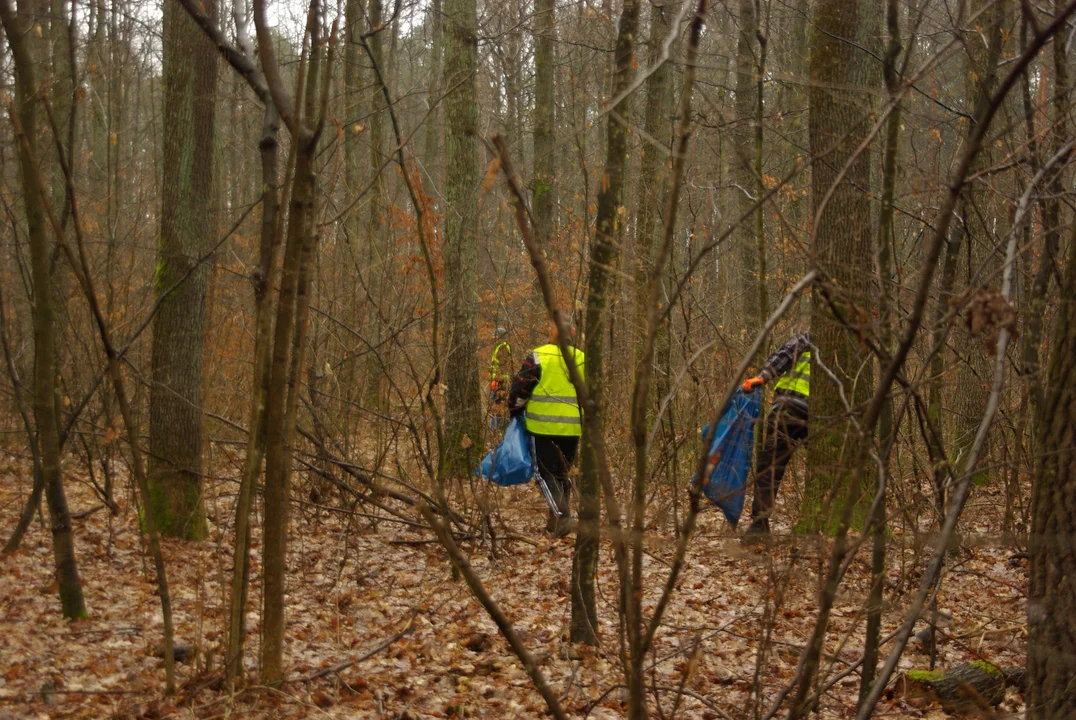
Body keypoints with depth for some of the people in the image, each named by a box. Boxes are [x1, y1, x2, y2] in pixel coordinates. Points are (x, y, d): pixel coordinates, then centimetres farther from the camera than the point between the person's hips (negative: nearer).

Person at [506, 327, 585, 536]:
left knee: (548, 473, 1)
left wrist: (514, 410, 13)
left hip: (544, 426, -4)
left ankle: (562, 518, -15)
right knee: (562, 472, 17)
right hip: (573, 427, 5)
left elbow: (519, 388, -4)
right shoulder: (582, 360, 8)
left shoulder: (538, 356, -7)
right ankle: (556, 522, 22)